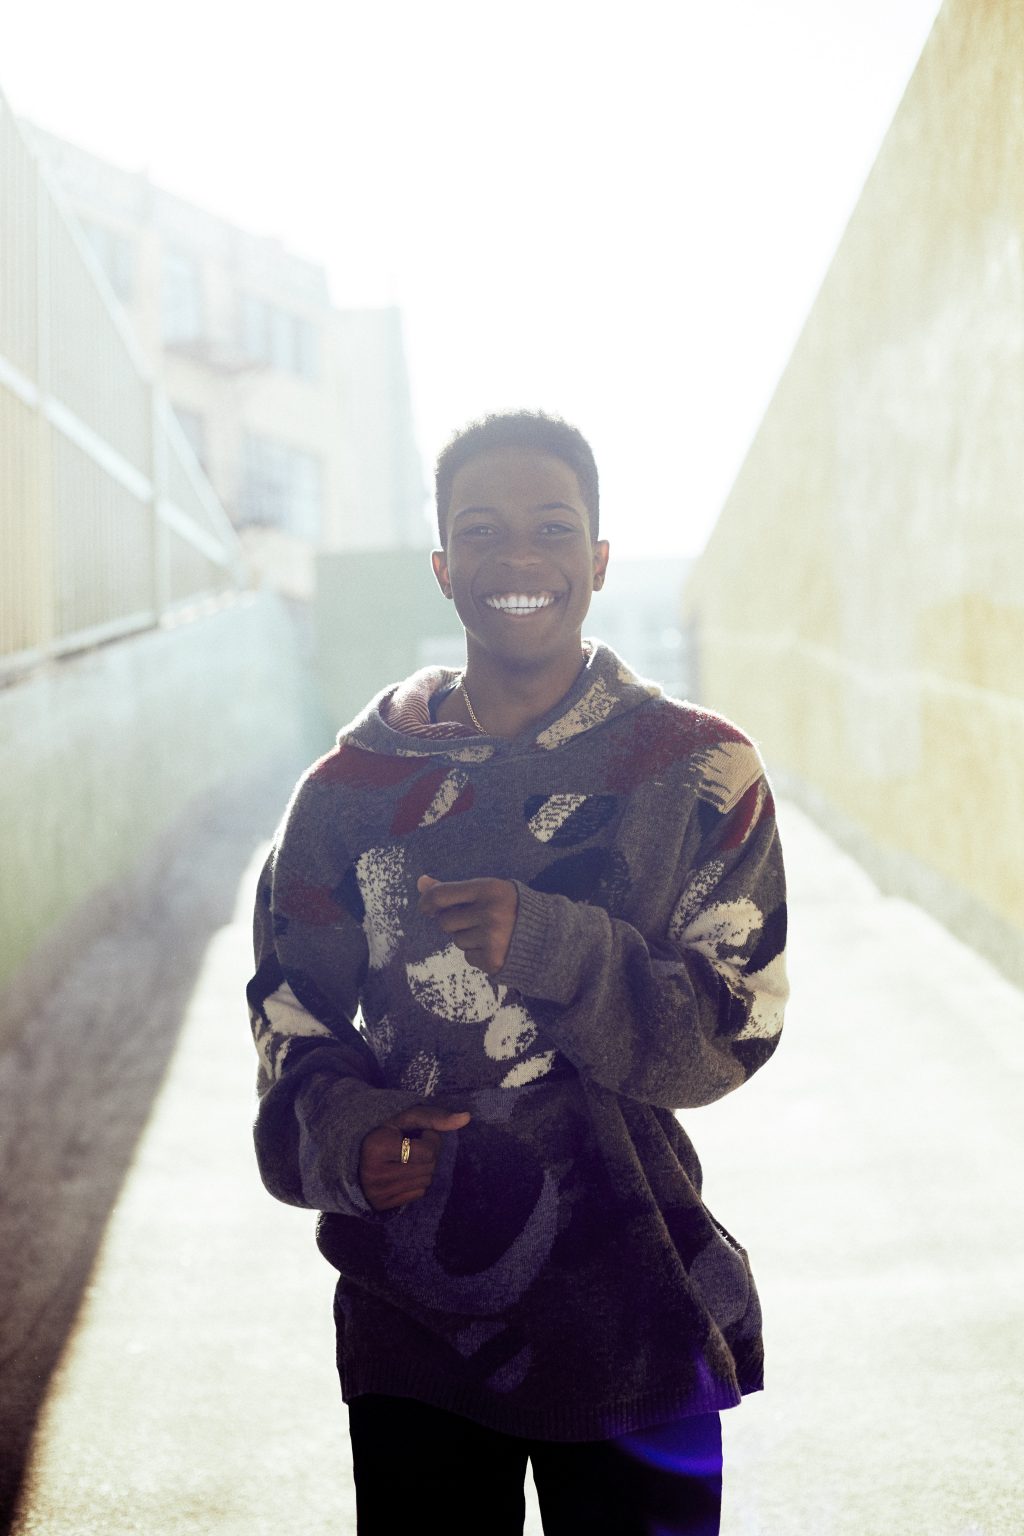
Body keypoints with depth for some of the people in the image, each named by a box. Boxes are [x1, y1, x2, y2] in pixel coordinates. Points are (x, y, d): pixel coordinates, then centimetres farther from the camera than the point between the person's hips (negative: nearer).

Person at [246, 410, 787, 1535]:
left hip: (631, 1320, -1)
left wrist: (551, 945, -24)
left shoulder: (700, 775, -3)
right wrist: (346, 1136, -14)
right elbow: (292, 1020, 7)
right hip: (412, 1307, 1)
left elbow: (734, 1032, -9)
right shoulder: (356, 787, 3)